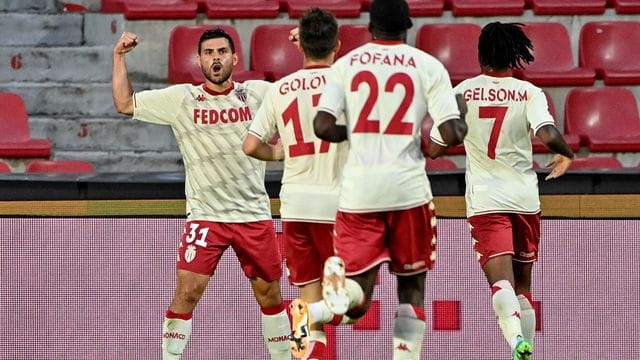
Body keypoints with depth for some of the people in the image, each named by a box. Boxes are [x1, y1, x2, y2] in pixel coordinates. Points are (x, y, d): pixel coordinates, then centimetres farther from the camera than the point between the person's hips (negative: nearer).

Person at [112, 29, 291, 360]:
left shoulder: (257, 93, 4)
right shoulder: (181, 99, 1)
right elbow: (125, 103, 5)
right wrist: (119, 57, 0)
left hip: (255, 214, 2)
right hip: (205, 217, -2)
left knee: (270, 294, 8)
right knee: (187, 292, -12)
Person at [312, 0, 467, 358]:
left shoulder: (346, 64, 7)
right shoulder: (428, 66, 1)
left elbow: (323, 126, -2)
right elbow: (451, 133, -5)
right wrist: (462, 125, 18)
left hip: (358, 189, 1)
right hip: (408, 187, -1)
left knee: (358, 296, 2)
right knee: (412, 284, 15)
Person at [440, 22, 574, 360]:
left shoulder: (462, 92, 2)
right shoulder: (528, 92, 0)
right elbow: (548, 135, -15)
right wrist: (566, 154, 6)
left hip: (484, 201, -1)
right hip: (525, 198, 1)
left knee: (501, 281, -14)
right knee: (523, 286, 17)